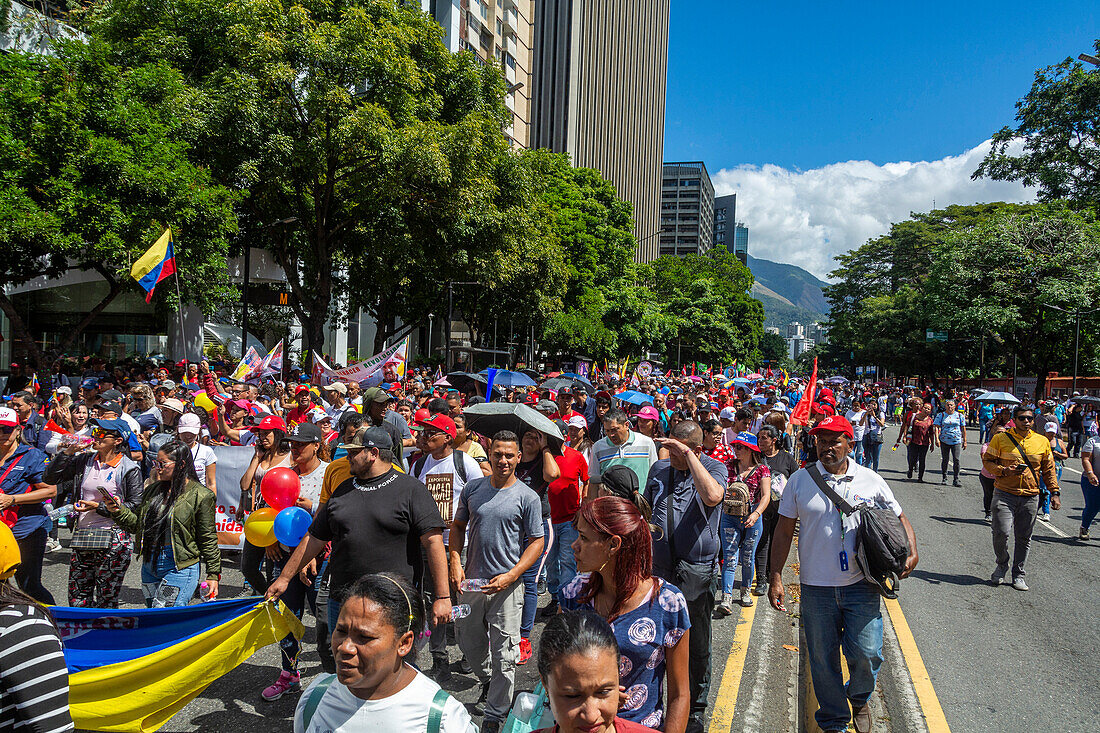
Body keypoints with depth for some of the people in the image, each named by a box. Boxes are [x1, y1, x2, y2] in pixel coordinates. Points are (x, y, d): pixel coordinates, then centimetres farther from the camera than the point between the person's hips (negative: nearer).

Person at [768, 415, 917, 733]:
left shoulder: (871, 480, 0)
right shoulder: (800, 480, -1)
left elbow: (899, 518, 13)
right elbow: (784, 530, 2)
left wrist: (912, 551, -6)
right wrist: (775, 577, -2)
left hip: (862, 586, 0)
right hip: (817, 587, 0)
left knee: (867, 653, 1)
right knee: (823, 660, 10)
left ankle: (860, 698, 35)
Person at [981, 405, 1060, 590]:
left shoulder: (1042, 442, 8)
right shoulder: (1000, 438, 0)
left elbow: (1049, 469, 16)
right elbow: (987, 460, 3)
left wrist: (1055, 492, 11)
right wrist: (1004, 471, -14)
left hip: (1030, 497, 3)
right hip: (1004, 494, -2)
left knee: (1024, 538, 7)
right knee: (1001, 532, -13)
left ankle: (1018, 575, 21)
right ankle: (1002, 565, 13)